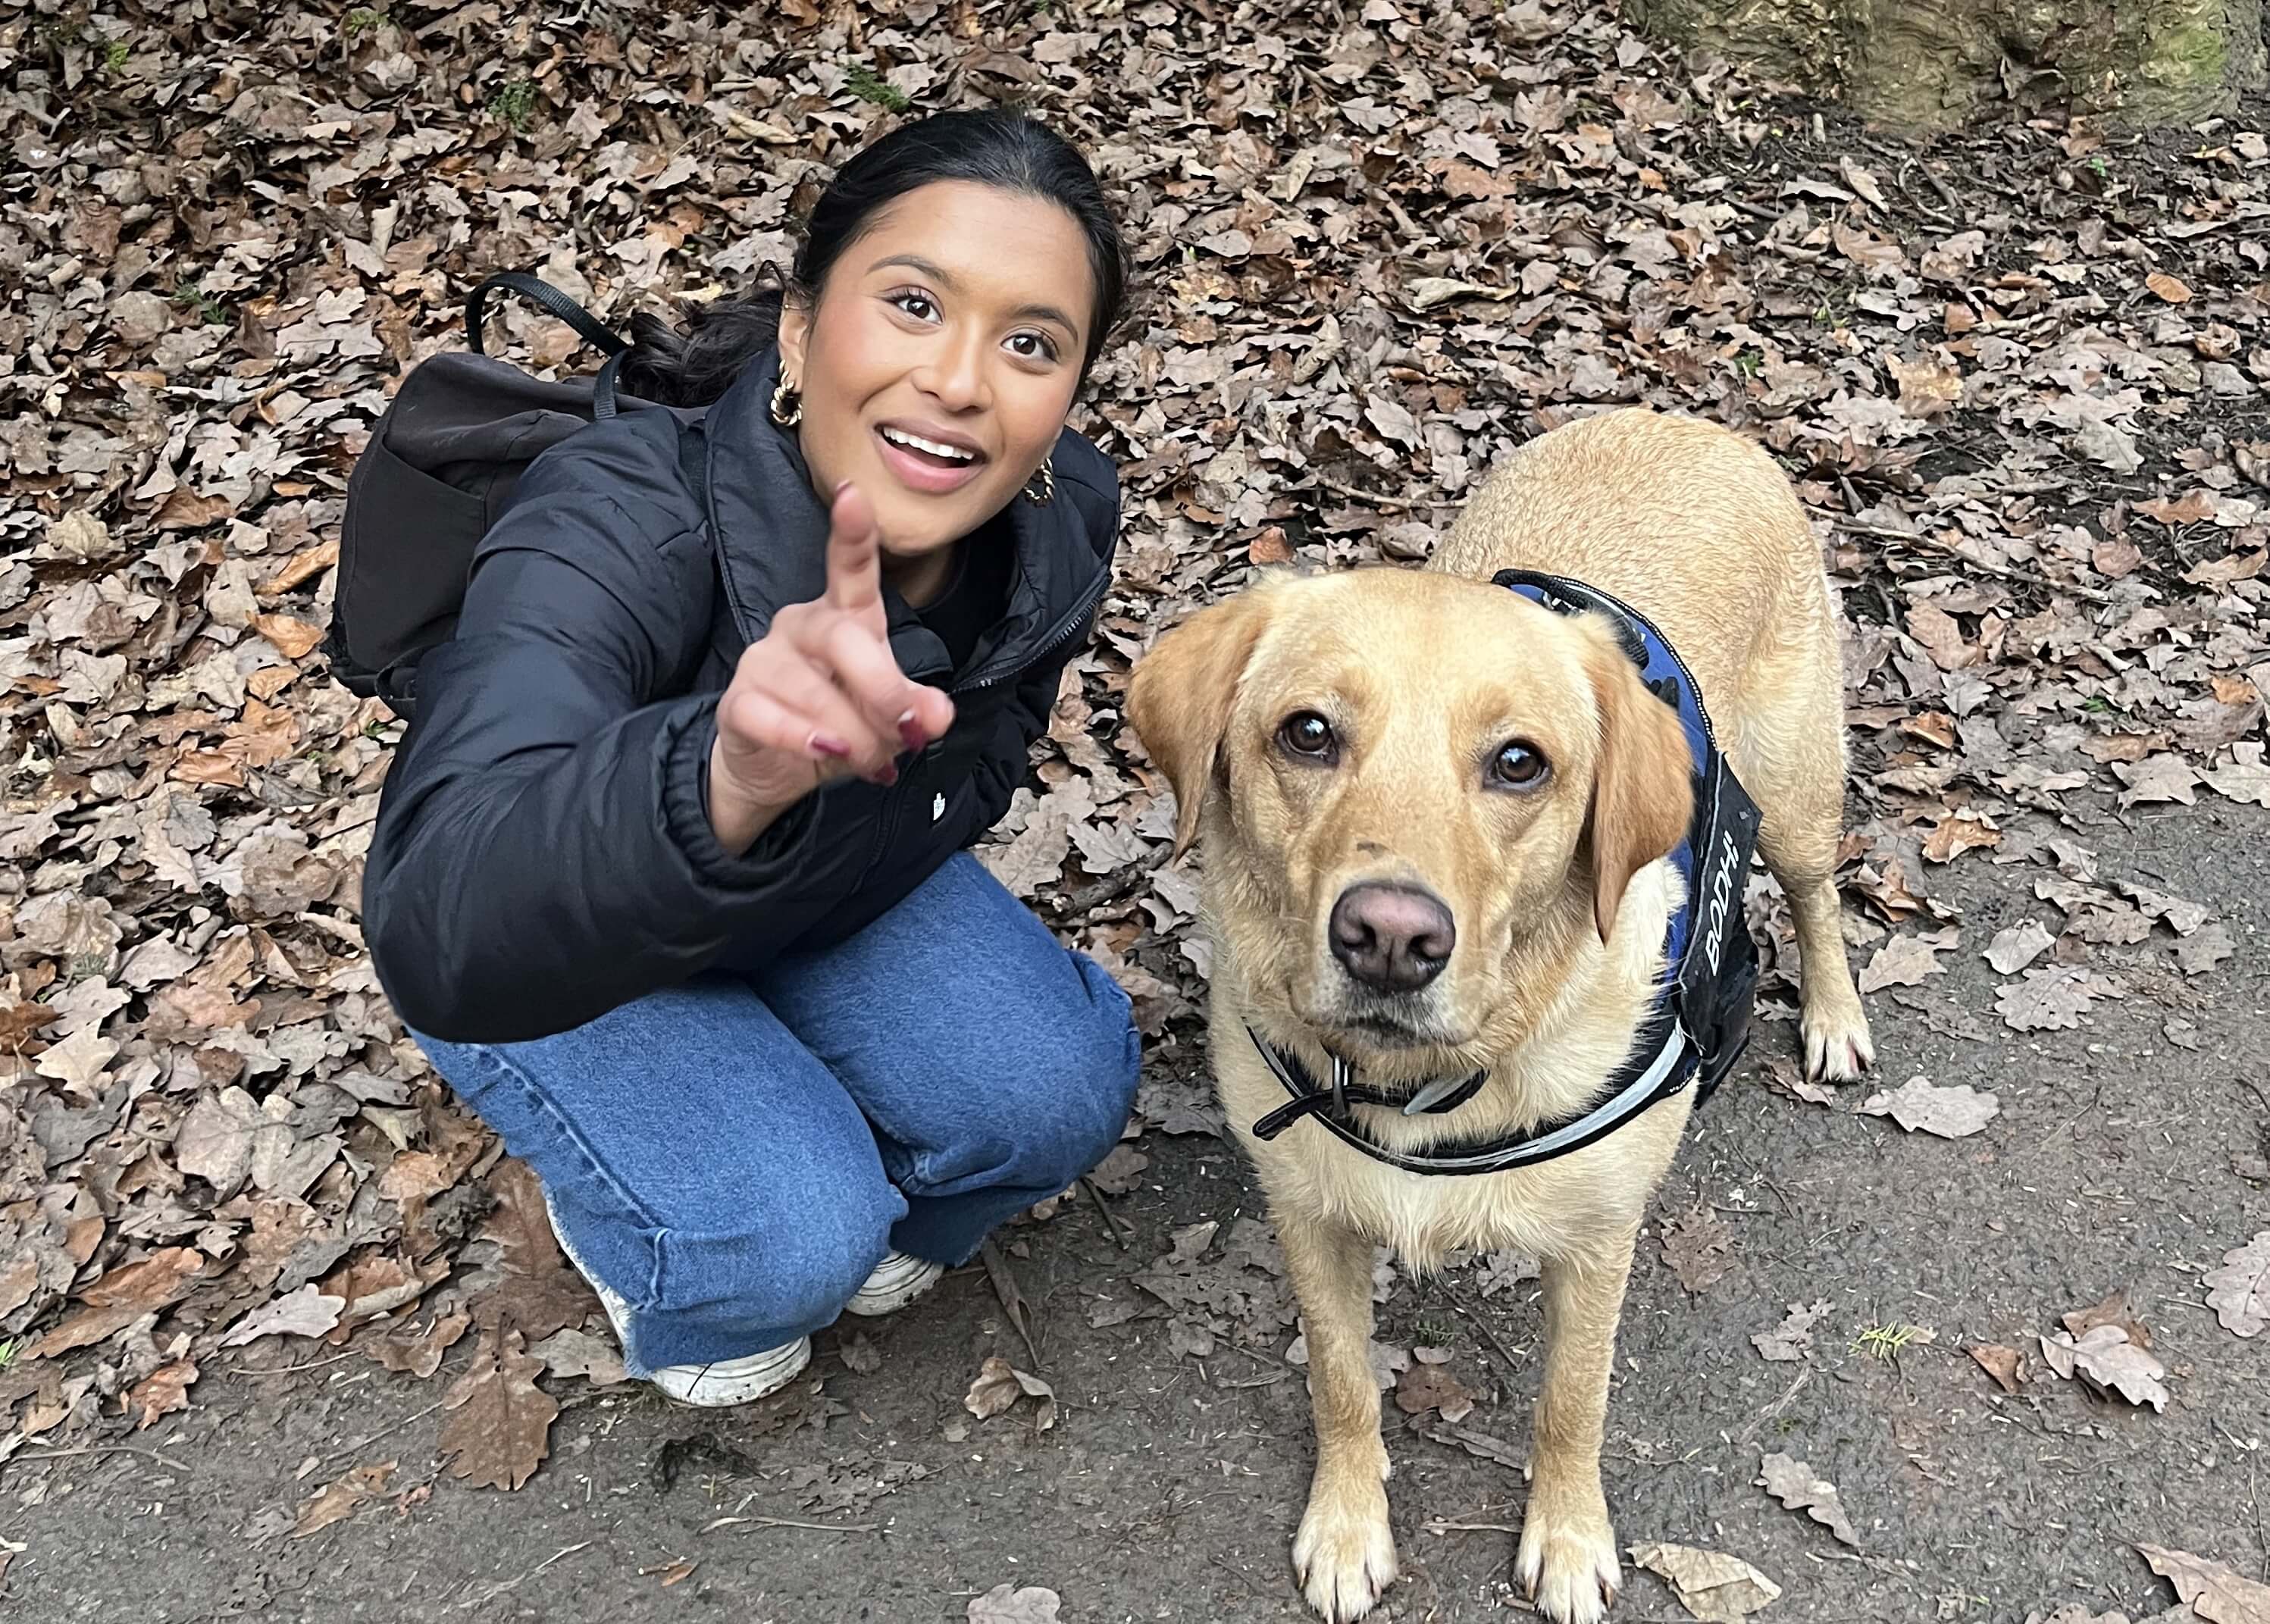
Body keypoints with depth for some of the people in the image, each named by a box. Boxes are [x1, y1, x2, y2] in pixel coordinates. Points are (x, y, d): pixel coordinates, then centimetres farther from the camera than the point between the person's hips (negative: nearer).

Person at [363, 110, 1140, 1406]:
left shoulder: (1061, 519, -22)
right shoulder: (616, 526, -39)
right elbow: (442, 932, -56)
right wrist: (726, 779, -73)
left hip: (841, 891, 5)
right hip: (560, 959, -4)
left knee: (1061, 1091, -15)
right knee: (787, 1240, -23)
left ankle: (860, 1209, 17)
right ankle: (614, 1219, 12)